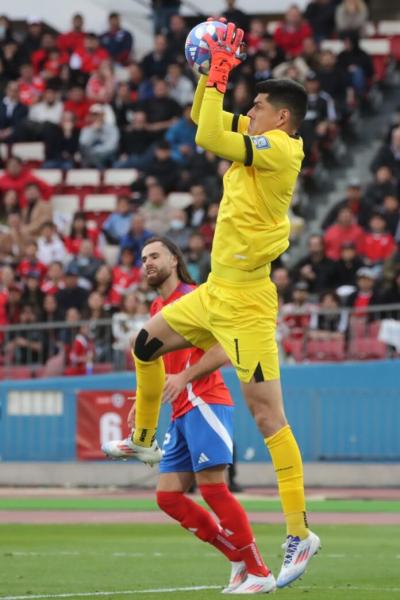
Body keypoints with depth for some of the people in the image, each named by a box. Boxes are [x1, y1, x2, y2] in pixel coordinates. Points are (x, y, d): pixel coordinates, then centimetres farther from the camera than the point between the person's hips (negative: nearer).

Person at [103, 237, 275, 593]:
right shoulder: (158, 308, 20)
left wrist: (185, 377, -25)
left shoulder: (193, 297, -6)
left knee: (213, 489, -15)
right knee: (168, 496, 1)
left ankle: (259, 573, -10)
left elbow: (223, 348, -16)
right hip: (181, 414, 9)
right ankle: (240, 560, 7)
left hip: (204, 403, -9)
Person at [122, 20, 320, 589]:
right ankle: (144, 442, 36)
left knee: (266, 414, -11)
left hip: (245, 300, -9)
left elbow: (208, 137, -22)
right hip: (215, 291, 9)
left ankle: (299, 534, -11)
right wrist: (212, 73, 8)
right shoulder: (258, 139, 11)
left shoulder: (281, 148, -15)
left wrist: (220, 76, -13)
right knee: (146, 343, 19)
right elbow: (202, 120, 22)